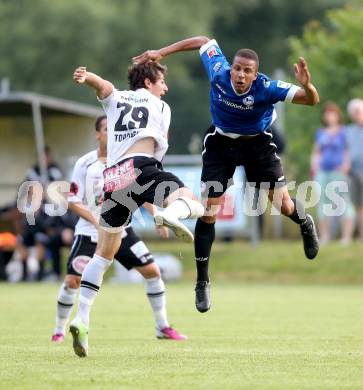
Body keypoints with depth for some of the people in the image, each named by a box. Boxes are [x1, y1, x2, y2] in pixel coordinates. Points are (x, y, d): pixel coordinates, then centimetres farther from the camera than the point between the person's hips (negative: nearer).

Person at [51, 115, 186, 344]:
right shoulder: (85, 164, -11)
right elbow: (73, 202, -9)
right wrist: (97, 222, -21)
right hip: (90, 233, -3)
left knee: (152, 271, -3)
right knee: (72, 281, -11)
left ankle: (162, 327, 8)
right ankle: (60, 330, 10)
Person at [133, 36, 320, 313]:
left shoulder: (266, 88, -32)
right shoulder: (219, 74, -27)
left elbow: (312, 100, -34)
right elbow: (204, 41, -8)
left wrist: (306, 85, -57)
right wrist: (161, 53, -9)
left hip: (257, 143, -1)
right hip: (221, 143, 1)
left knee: (284, 205, -6)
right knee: (209, 211, -7)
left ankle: (305, 224, 34)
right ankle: (202, 282, 5)